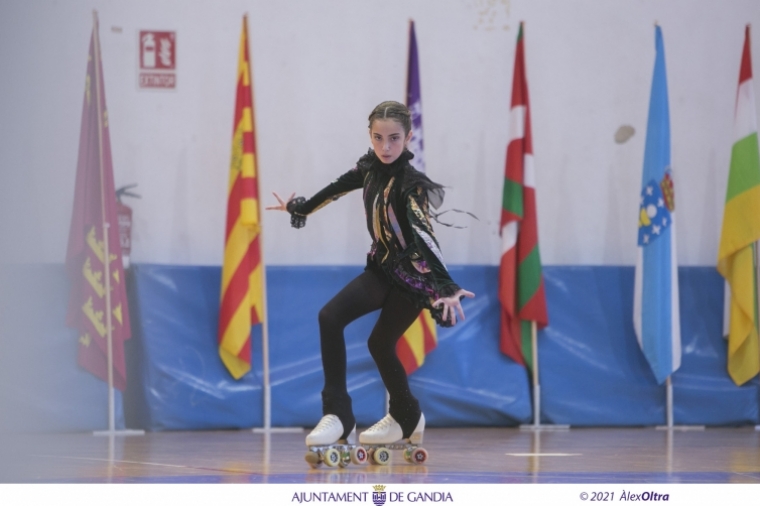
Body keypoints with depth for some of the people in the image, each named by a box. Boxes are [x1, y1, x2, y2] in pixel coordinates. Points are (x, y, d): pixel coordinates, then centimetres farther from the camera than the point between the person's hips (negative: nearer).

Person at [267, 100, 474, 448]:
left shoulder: (411, 184, -26)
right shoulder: (369, 167, -5)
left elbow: (423, 236, -40)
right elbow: (337, 188, 15)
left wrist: (446, 287, -52)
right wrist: (298, 208, 32)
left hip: (413, 276, -7)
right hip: (382, 267, 7)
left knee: (380, 343, 1)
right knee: (330, 318, -6)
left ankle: (405, 418, 24)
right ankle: (338, 416, -6)